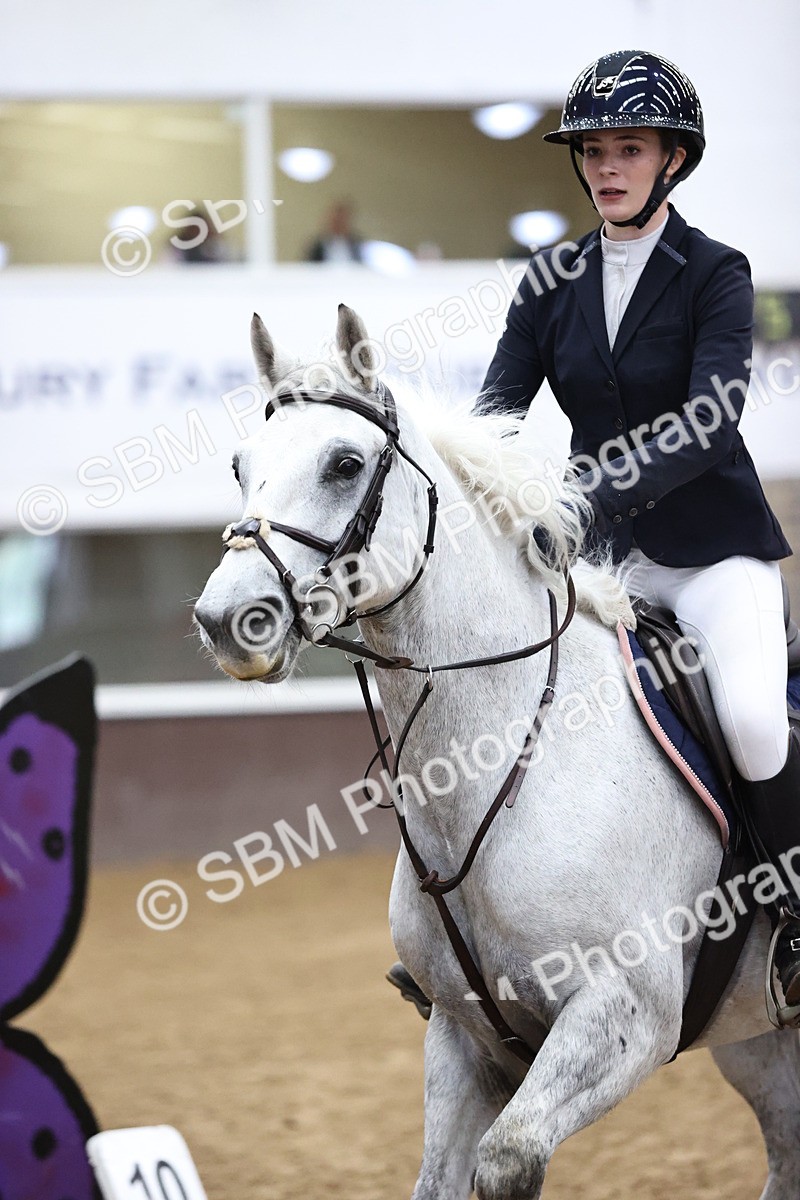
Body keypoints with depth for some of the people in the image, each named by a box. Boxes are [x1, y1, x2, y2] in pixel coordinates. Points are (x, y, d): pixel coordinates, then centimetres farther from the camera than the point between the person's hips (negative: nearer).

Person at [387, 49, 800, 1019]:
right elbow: (494, 412, 1)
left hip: (712, 547, -5)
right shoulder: (552, 283, 6)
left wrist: (604, 487, -36)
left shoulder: (714, 275, -8)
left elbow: (711, 418, -22)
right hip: (596, 554, 5)